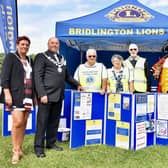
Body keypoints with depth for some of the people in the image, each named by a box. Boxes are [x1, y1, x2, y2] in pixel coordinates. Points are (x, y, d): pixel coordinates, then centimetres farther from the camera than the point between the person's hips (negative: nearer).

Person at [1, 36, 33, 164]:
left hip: (28, 96, 6)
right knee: (17, 122, -14)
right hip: (15, 95, -6)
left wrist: (35, 95, 16)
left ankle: (19, 148, 15)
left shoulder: (29, 60, 16)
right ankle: (16, 151, -2)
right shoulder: (10, 57, 0)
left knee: (24, 123, 5)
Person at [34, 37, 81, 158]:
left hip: (58, 95, 6)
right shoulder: (41, 57, 0)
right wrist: (42, 94, -17)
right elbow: (38, 77, -8)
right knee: (42, 121, -1)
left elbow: (67, 76, 27)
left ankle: (51, 143, 24)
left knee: (54, 121, 12)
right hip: (47, 94, -6)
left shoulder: (62, 58, 18)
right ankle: (39, 147, 8)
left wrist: (77, 84, 21)